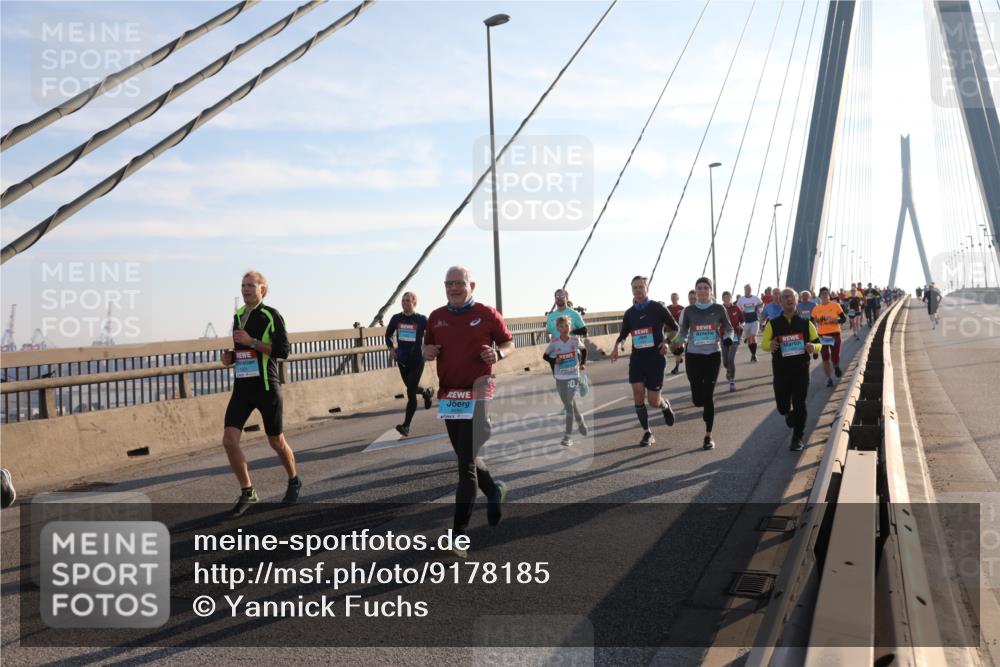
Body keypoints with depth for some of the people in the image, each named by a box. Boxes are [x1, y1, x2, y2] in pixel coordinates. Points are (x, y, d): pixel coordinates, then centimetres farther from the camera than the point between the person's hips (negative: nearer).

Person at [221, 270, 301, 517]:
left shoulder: (271, 316, -7)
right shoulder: (237, 315, 13)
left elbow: (283, 351, -15)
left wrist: (251, 341, -20)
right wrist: (230, 357, 6)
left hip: (266, 387, -5)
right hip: (242, 386, 6)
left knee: (276, 441, 7)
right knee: (229, 439, -8)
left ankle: (294, 481, 32)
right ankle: (247, 492, 7)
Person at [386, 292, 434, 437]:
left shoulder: (421, 319, -9)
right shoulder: (396, 318, 2)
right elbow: (388, 335, 15)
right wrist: (391, 348, 0)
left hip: (417, 361, -5)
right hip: (402, 360, 5)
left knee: (410, 392, -8)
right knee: (411, 388, 21)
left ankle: (406, 426, -4)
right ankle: (427, 393, 54)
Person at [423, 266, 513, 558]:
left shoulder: (487, 314, -2)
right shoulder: (436, 317, 10)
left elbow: (509, 343, 7)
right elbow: (427, 348, 22)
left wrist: (498, 354, -15)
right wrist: (426, 352, -2)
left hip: (478, 394, -5)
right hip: (449, 395, 5)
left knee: (467, 465, -8)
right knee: (466, 457, 16)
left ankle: (460, 534, -3)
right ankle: (494, 491, 46)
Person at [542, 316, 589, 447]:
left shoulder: (575, 340, -4)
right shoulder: (554, 342, -6)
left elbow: (584, 350, 15)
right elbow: (545, 356, 5)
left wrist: (583, 363, 8)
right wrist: (554, 360, -12)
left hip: (573, 376, -2)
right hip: (560, 378, 2)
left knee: (570, 404, -10)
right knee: (568, 405, 12)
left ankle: (568, 435, -7)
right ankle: (580, 421, 40)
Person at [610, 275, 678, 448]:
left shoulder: (657, 308, -4)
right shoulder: (629, 313, 7)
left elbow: (674, 328, 5)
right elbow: (623, 335, 17)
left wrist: (667, 342, -12)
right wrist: (617, 347, -3)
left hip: (655, 358, -3)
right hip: (637, 358, 3)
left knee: (653, 401, -3)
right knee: (638, 394, -11)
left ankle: (665, 405, 35)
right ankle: (647, 433, 4)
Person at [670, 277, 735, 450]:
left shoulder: (719, 309, -1)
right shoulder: (689, 311, 1)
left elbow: (728, 328, 9)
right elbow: (683, 332, 7)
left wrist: (727, 338, -12)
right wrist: (677, 342, -13)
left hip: (713, 355, -1)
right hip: (693, 356, 1)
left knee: (708, 395, -7)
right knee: (697, 399, 3)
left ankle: (708, 436, 2)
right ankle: (709, 404, 42)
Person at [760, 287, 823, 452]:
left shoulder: (805, 323, 5)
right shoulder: (773, 324, 3)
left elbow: (818, 343, 9)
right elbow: (764, 344, 2)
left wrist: (813, 347, -15)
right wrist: (770, 346, -23)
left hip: (801, 370, 0)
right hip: (780, 371, 0)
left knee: (799, 405, -2)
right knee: (782, 406, 4)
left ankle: (797, 438, 13)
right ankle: (789, 414, 42)